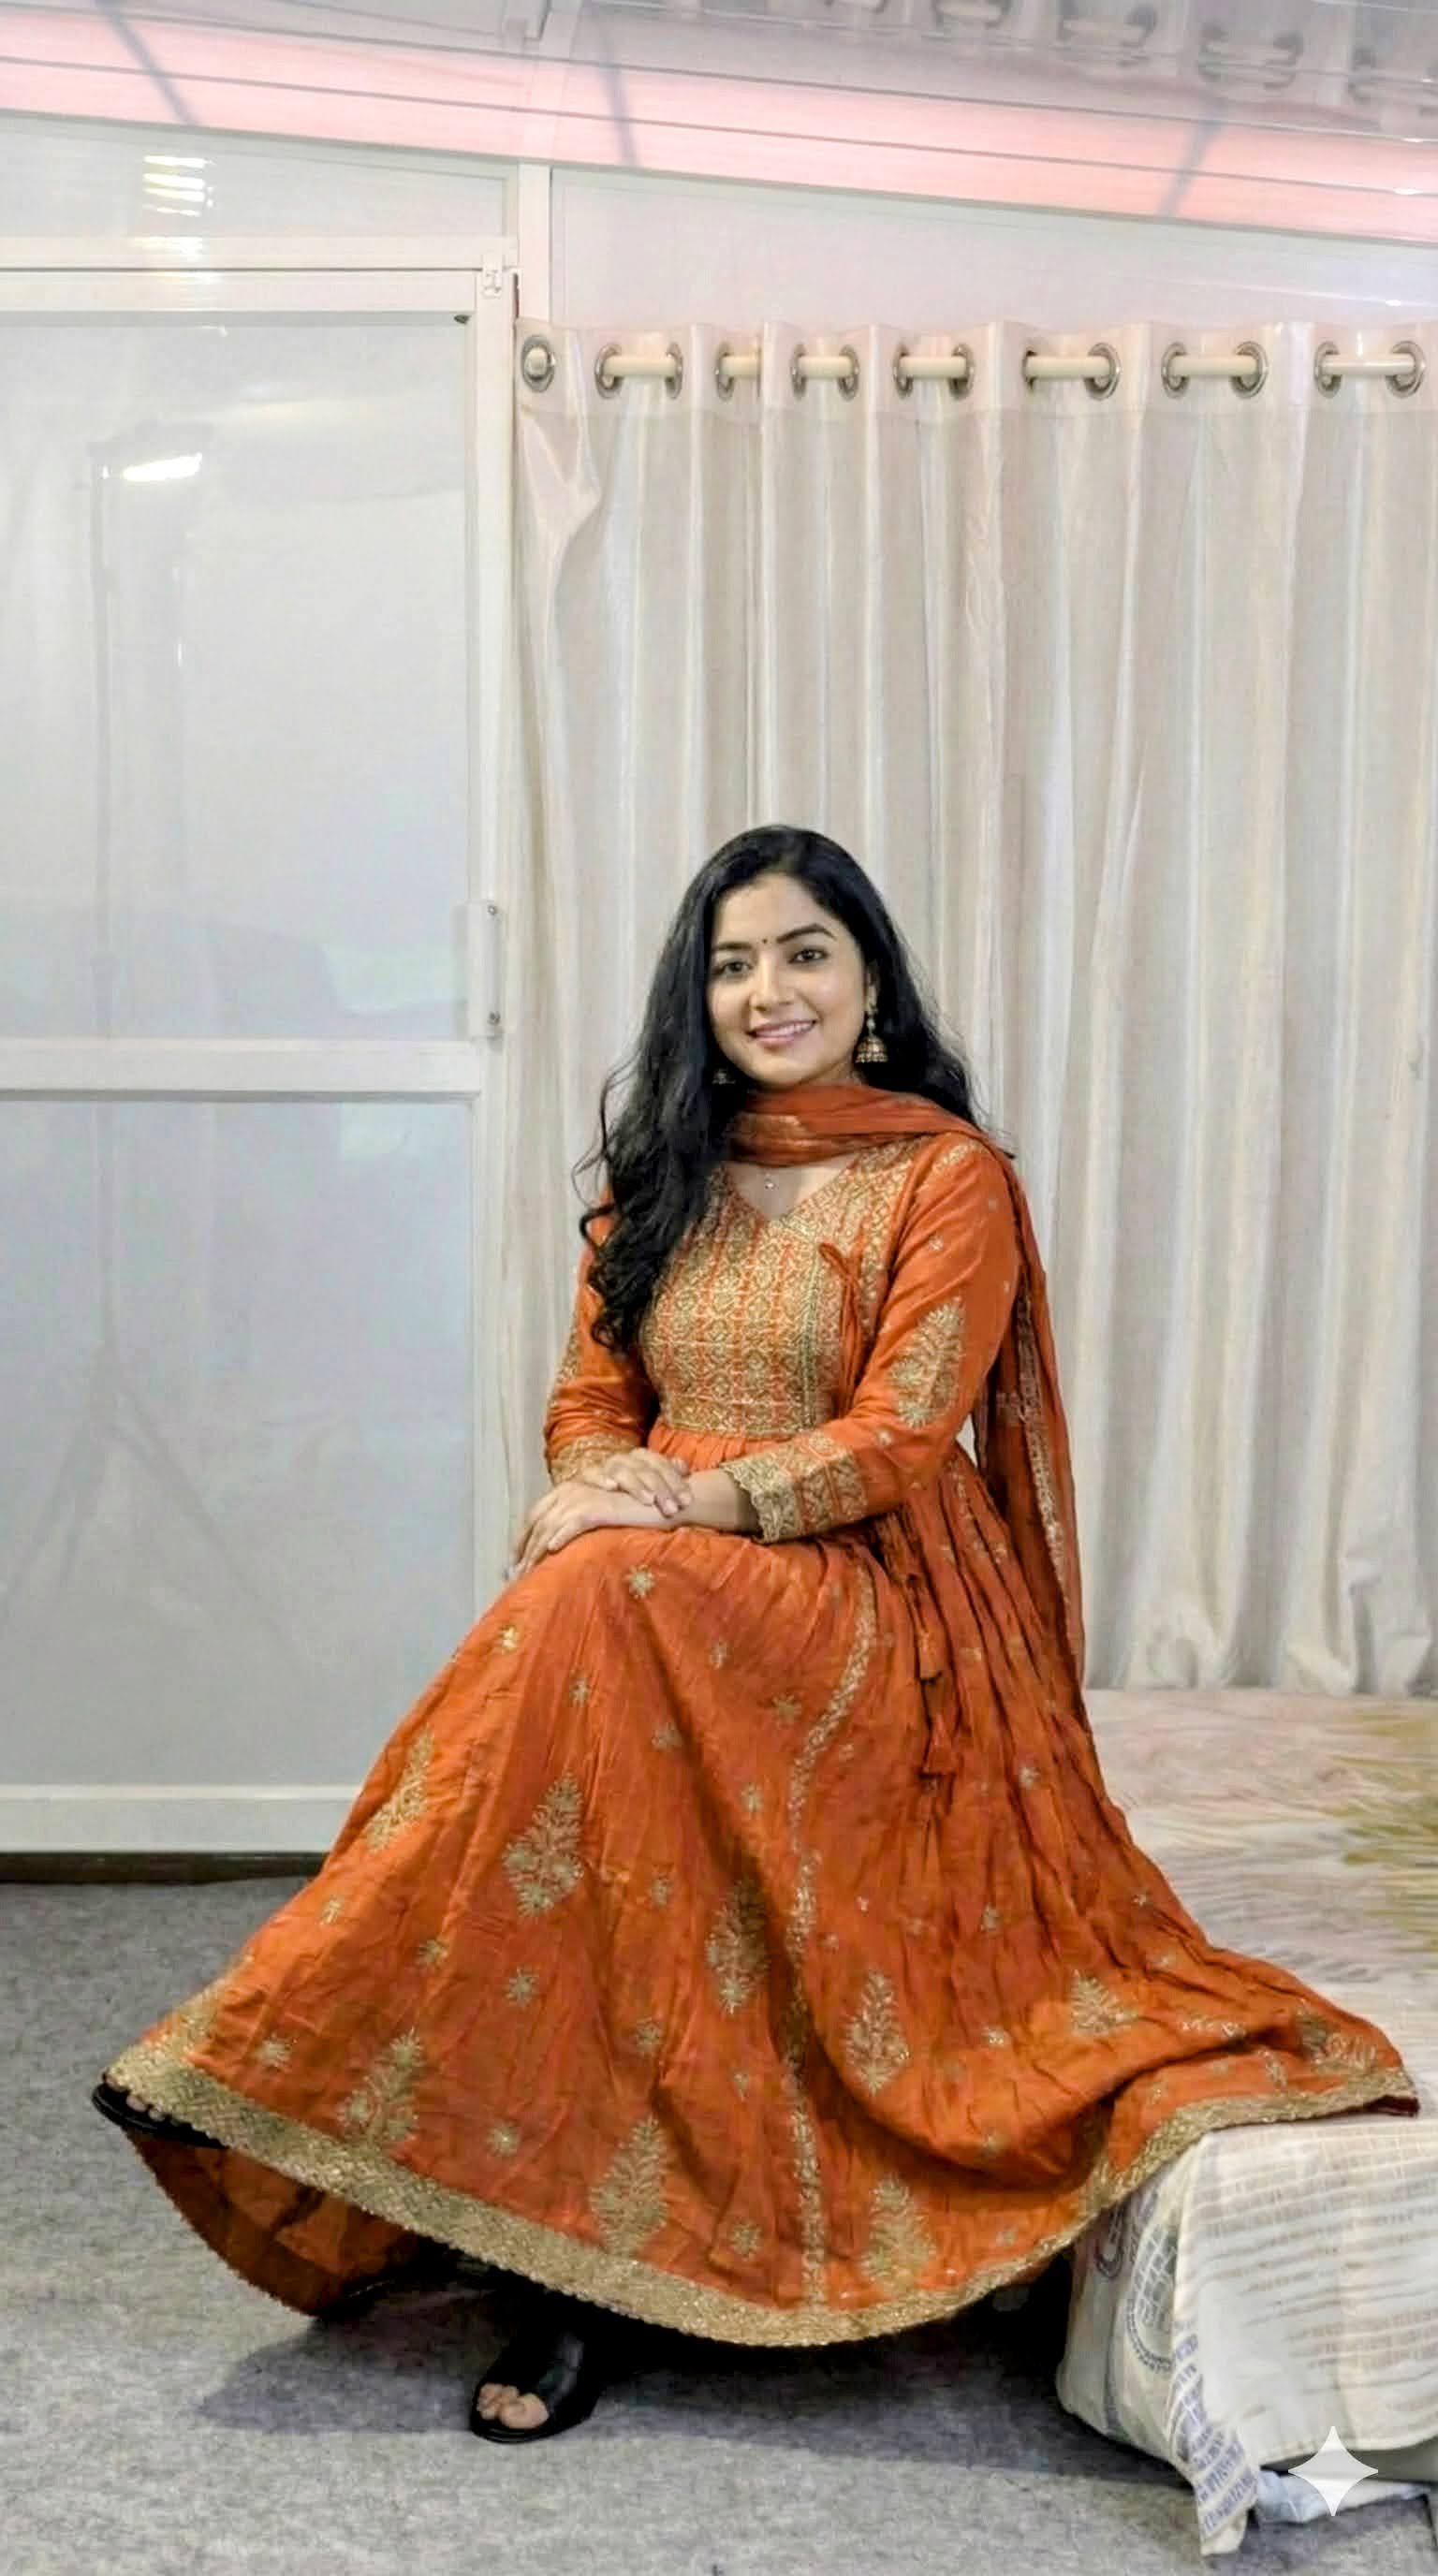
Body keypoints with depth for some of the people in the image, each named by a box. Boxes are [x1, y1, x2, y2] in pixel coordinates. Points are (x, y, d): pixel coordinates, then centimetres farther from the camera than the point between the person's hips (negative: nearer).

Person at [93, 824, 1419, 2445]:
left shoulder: (947, 1175, 0)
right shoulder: (662, 1174, 17)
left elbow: (902, 1435, -10)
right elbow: (592, 1395, 14)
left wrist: (692, 1500, -20)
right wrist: (594, 1486, -10)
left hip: (857, 1595, -5)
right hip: (649, 1568, 5)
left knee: (597, 1612, -33)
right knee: (581, 1604, -30)